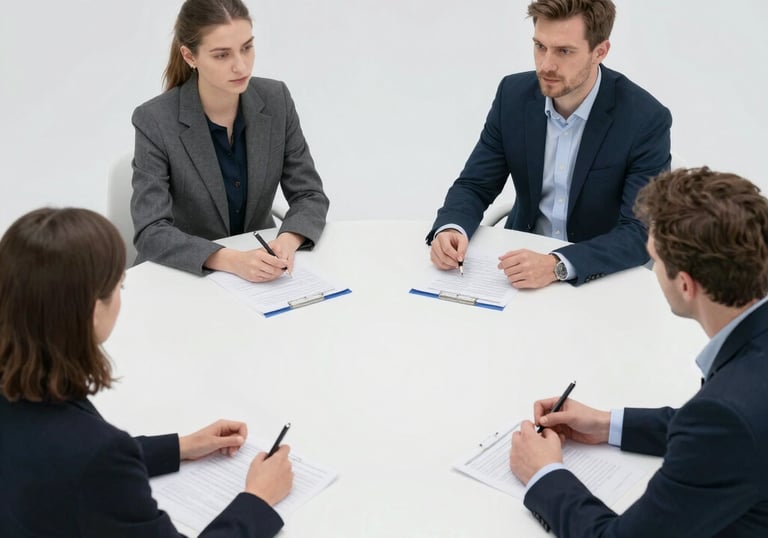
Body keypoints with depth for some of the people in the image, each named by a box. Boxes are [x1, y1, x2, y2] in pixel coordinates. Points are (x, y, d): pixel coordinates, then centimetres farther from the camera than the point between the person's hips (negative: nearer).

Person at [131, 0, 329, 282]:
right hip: (185, 274, -2)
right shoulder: (155, 121, -17)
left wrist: (287, 241, -25)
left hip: (258, 265, 2)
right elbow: (150, 233, -22)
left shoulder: (276, 100, -7)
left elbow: (310, 196, -4)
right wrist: (231, 260, -35)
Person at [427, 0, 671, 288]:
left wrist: (557, 266, -36)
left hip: (603, 277, -2)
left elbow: (642, 232, -21)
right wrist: (450, 229, -23)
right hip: (524, 260, 2)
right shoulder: (514, 94, -7)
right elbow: (475, 185, -2)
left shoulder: (646, 119, -18)